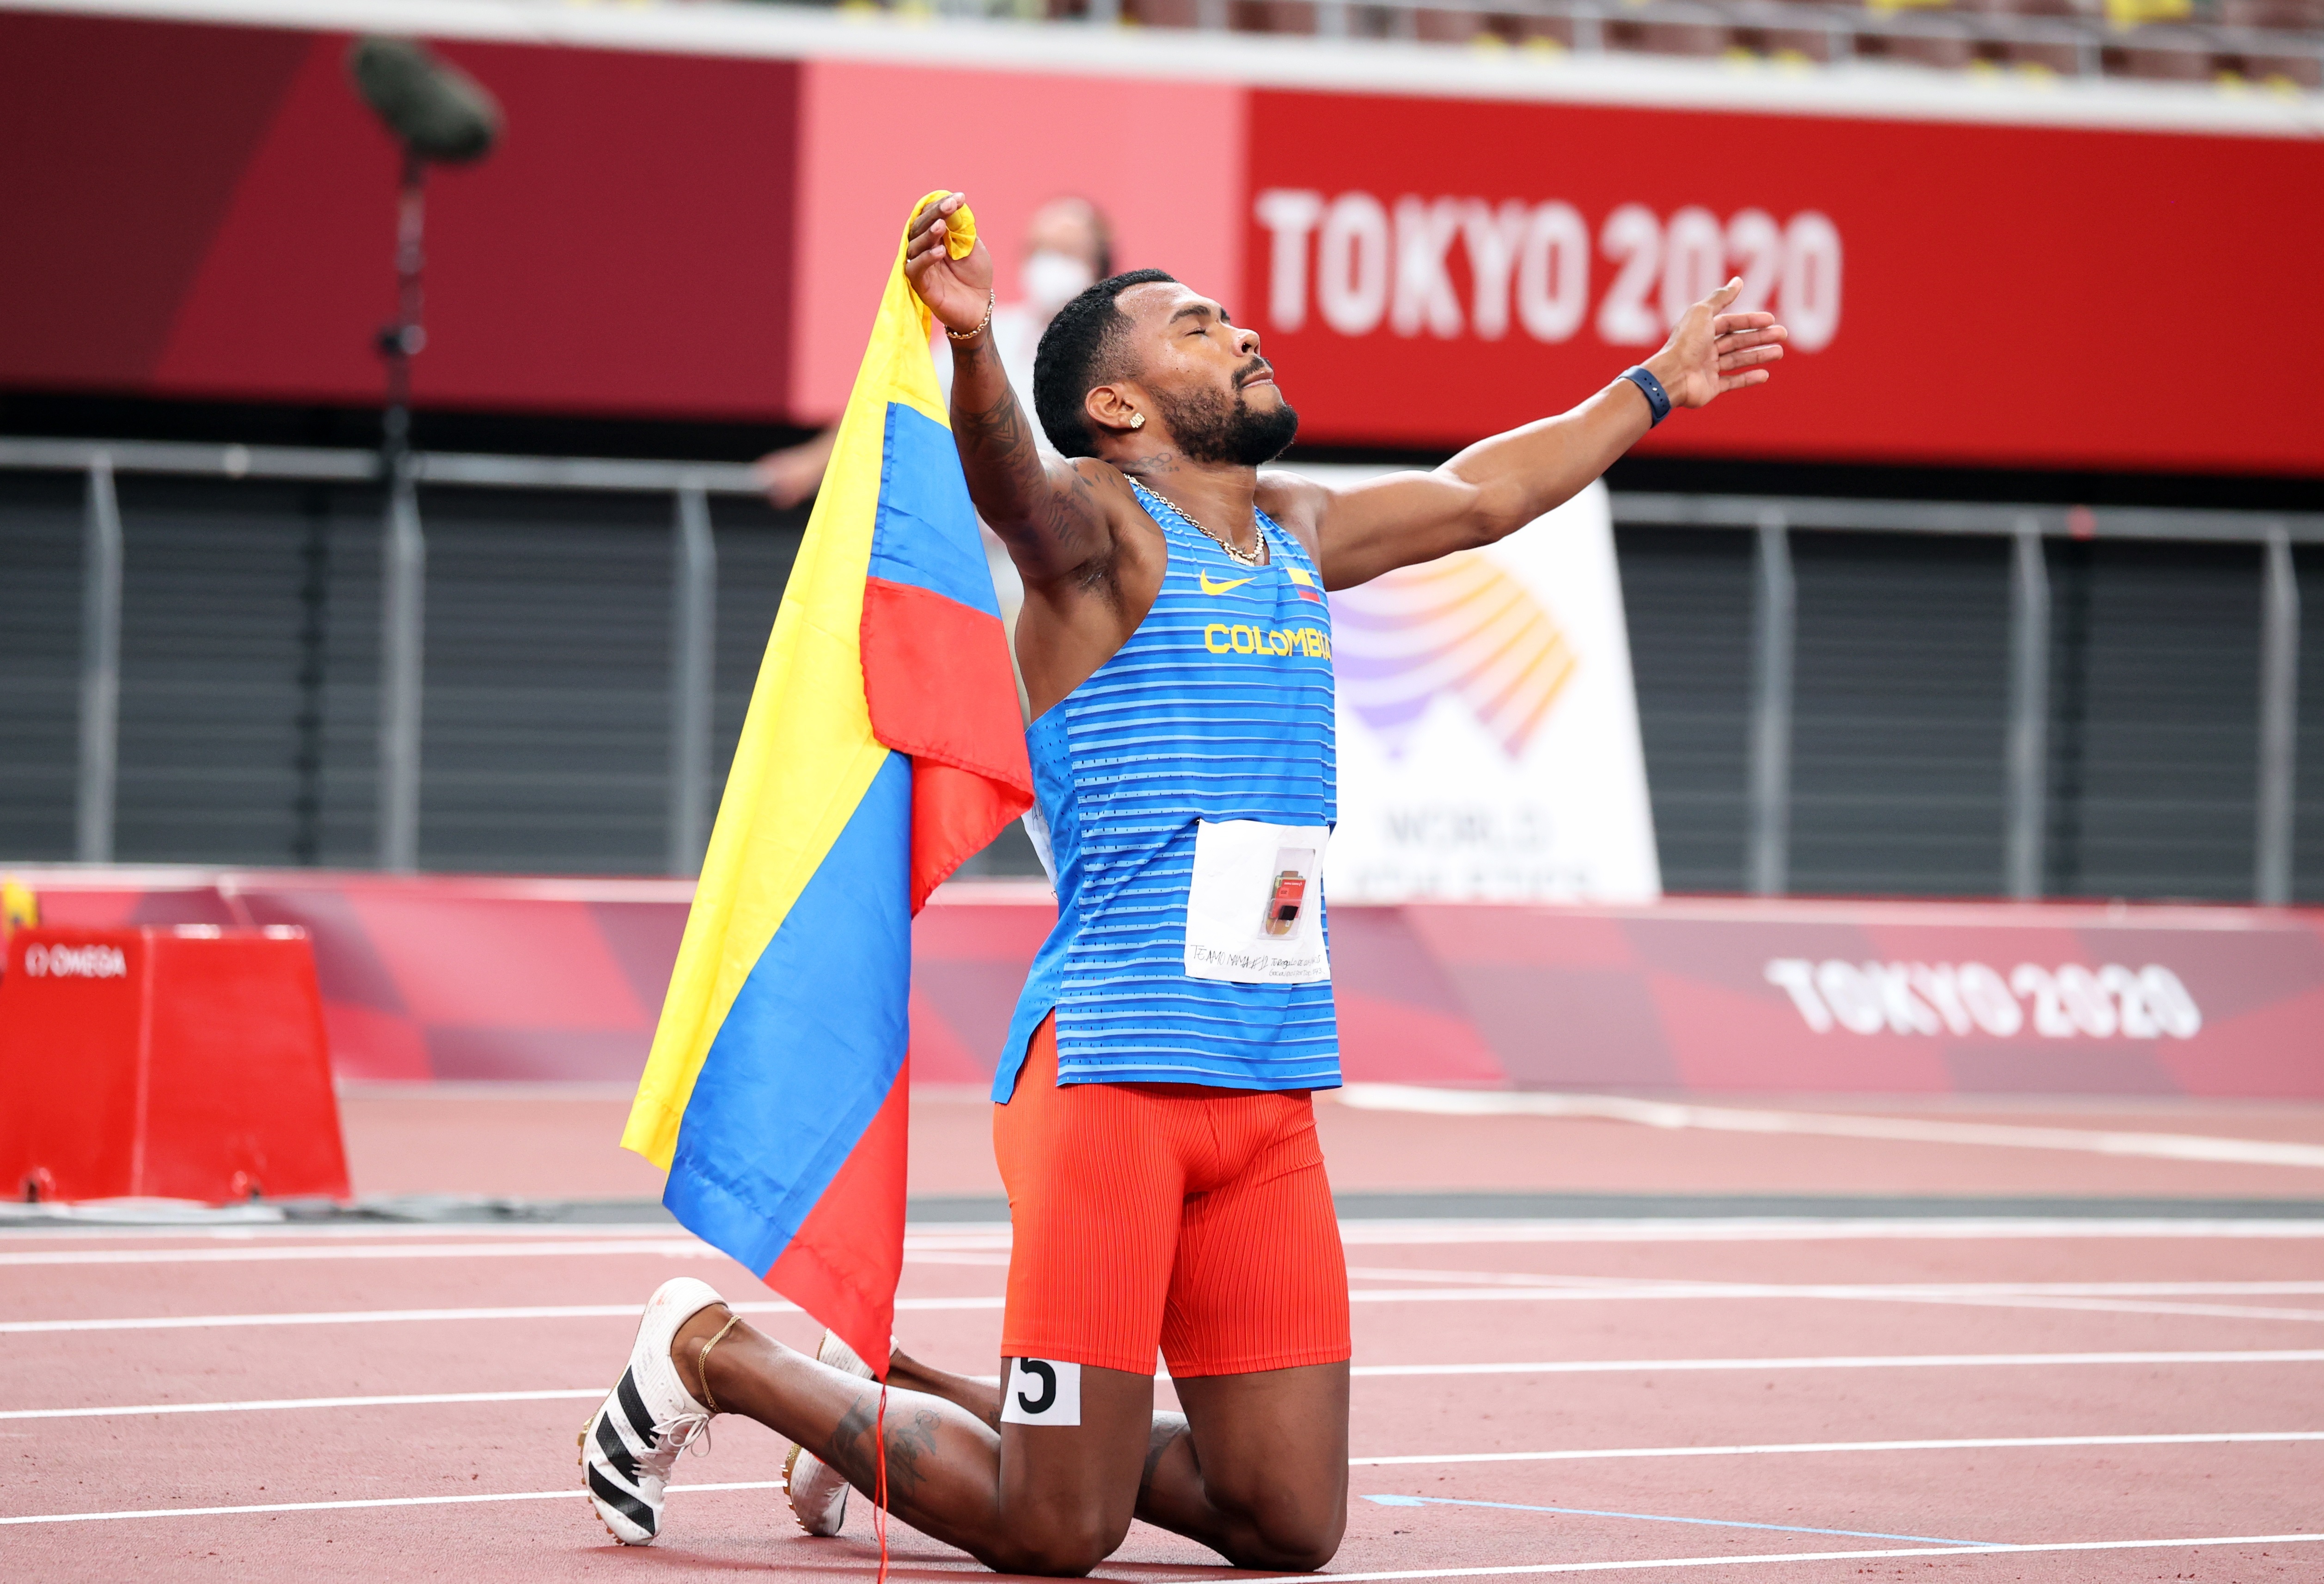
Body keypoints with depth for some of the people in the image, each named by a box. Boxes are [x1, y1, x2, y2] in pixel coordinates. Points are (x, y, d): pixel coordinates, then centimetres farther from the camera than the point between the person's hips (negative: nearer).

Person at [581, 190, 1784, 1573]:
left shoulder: (1295, 534, 19)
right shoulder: (1099, 528, -5)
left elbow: (1478, 495, 35)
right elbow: (1012, 482, -28)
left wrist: (1655, 388, 46)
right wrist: (974, 342, -49)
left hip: (1273, 1092, 8)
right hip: (1114, 1061, -8)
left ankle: (916, 1402, 26)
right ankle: (716, 1354, 15)